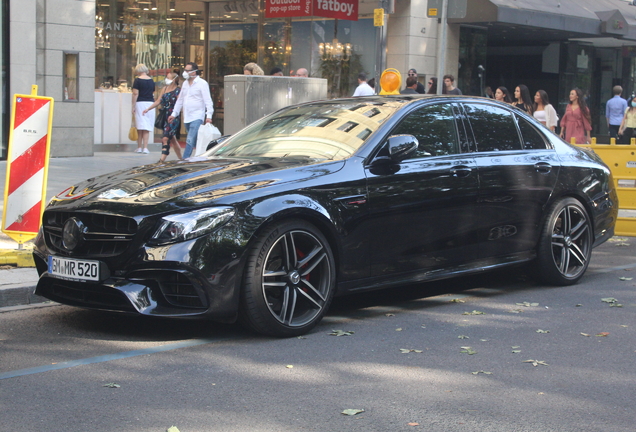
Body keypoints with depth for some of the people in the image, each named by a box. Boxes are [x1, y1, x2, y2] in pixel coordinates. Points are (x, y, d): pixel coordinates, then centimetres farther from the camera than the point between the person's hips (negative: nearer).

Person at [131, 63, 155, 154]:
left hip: (140, 103, -3)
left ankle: (139, 147, 8)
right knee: (147, 128, 2)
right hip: (150, 103, 3)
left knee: (140, 128, 4)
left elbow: (135, 94, -10)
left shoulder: (137, 80, -5)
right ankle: (145, 148, -4)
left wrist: (133, 106, -6)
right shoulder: (151, 81, 9)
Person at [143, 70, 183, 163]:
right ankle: (180, 158, 22)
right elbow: (158, 101, 18)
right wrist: (148, 109, 11)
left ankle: (162, 159, -18)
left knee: (166, 138, -16)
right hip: (165, 116, 7)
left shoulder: (178, 91, -8)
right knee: (172, 139, 12)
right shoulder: (164, 89, 13)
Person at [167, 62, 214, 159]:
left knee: (190, 141, -16)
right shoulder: (185, 83, 16)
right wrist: (174, 114, 23)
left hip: (197, 117, -7)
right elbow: (180, 100, 25)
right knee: (195, 142, 12)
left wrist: (209, 115, -20)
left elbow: (208, 101, -10)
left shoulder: (202, 83, -5)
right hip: (187, 118, 7)